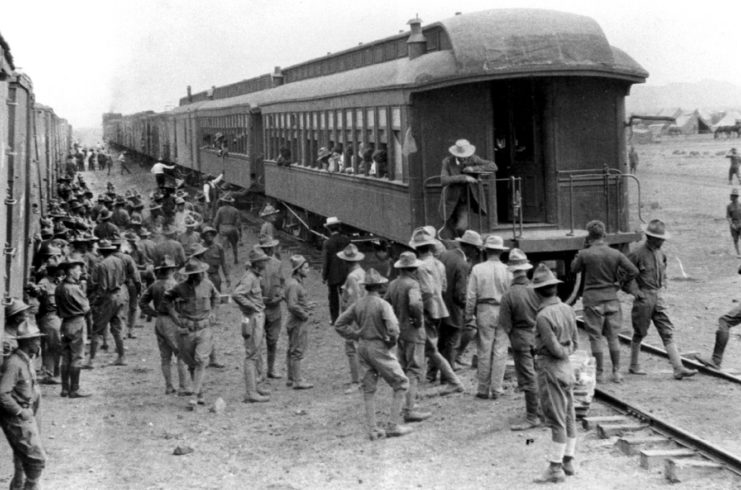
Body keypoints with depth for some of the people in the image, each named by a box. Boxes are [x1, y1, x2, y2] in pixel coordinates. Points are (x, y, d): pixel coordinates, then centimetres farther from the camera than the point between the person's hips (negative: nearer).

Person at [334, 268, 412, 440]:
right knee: (401, 384, 6)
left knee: (369, 389, 14)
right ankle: (393, 425, 2)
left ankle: (372, 429, 13)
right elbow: (393, 328, -26)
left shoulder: (357, 304, 3)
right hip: (379, 348, -6)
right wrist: (392, 342, -7)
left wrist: (356, 335, 9)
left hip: (363, 347, 6)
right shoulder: (382, 304, -16)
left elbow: (339, 324, 8)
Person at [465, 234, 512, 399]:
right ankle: (497, 389, 9)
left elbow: (471, 296, -2)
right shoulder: (506, 270, -1)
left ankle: (483, 389, 10)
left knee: (484, 352, 5)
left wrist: (469, 317, 5)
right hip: (503, 312, 0)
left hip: (484, 311, 0)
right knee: (500, 352, 6)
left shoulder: (477, 269, -2)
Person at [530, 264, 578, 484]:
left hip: (550, 369, -8)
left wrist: (563, 352, 0)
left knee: (557, 420, -3)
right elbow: (574, 342, 9)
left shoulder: (543, 316, -20)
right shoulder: (567, 310, 3)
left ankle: (555, 468, 3)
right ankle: (568, 461, 24)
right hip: (566, 367, 8)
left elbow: (554, 348, -18)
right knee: (568, 417, 14)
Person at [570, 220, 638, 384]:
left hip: (592, 299, -3)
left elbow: (574, 269, 6)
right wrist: (620, 282, 10)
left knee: (595, 337, 5)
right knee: (613, 336, 11)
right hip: (611, 297, 3)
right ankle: (616, 372, 13)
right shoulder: (615, 254, -2)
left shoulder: (585, 254, -11)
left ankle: (600, 373, 7)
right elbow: (633, 271, -2)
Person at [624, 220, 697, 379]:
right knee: (639, 333, 7)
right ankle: (634, 366, 24)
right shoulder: (637, 254, -14)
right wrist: (635, 292, -15)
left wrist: (662, 287, 13)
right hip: (644, 298, -6)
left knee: (668, 333, -1)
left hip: (658, 298, 6)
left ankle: (678, 369, -5)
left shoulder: (660, 254, 9)